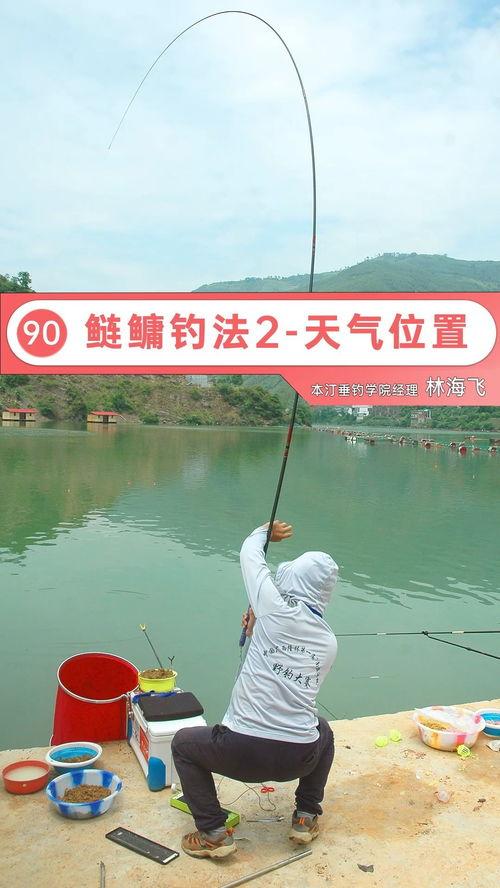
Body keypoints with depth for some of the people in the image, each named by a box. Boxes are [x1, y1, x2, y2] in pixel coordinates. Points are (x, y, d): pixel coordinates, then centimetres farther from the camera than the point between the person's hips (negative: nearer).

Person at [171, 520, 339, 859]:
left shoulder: (277, 608, -8)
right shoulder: (329, 642, 6)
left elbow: (250, 552, 8)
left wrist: (265, 531, 28)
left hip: (243, 754, -4)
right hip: (300, 760, 4)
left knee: (183, 742, 24)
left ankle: (213, 832, 14)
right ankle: (307, 816, 31)